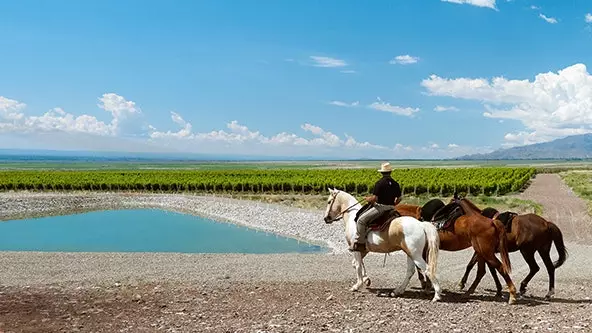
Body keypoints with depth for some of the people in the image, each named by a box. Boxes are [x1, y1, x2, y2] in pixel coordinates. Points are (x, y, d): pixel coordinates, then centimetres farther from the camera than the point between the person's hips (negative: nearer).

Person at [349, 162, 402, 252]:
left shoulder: (379, 183, -12)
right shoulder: (395, 184, 7)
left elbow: (374, 198, -17)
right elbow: (399, 199, 13)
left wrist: (368, 199, 3)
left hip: (380, 207, -7)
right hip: (391, 209, 7)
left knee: (361, 220, -7)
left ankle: (360, 243, -11)